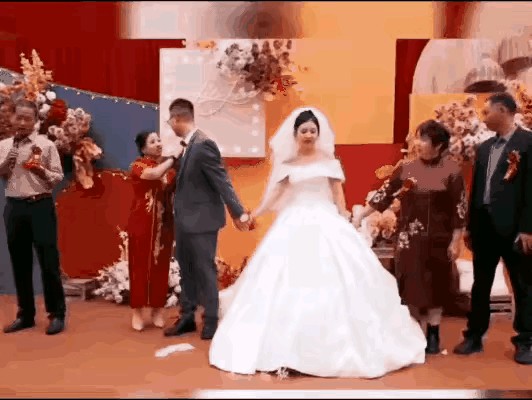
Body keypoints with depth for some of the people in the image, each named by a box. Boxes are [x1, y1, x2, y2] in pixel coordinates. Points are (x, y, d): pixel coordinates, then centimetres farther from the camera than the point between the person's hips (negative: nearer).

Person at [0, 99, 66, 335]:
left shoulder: (46, 145, -1)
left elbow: (58, 177, -3)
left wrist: (41, 171, -21)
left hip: (40, 206, -4)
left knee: (48, 262, -2)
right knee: (20, 263, 11)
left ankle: (57, 314, 8)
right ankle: (25, 315, 22)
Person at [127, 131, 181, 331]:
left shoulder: (168, 166, 11)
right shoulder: (138, 166, -3)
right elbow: (155, 174, -24)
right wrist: (175, 157, -17)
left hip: (164, 223, 4)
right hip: (143, 222, -4)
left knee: (161, 265, 6)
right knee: (141, 265, 1)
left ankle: (157, 309, 18)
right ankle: (137, 311, 12)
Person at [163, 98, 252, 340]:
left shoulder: (203, 145, -19)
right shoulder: (186, 146, 7)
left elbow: (222, 181, -20)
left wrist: (238, 212, -20)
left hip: (202, 219, -9)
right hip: (185, 219, 9)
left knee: (205, 270, 3)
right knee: (186, 270, 16)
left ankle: (211, 321, 18)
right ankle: (187, 318, 29)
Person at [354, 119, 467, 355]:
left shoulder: (451, 171, -6)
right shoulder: (406, 168, 2)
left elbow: (459, 209, -5)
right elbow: (384, 195, 3)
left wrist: (456, 241, -8)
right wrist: (360, 216, 0)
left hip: (438, 239, -2)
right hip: (409, 238, 2)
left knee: (435, 285, 8)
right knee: (411, 284, 5)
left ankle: (433, 335, 21)